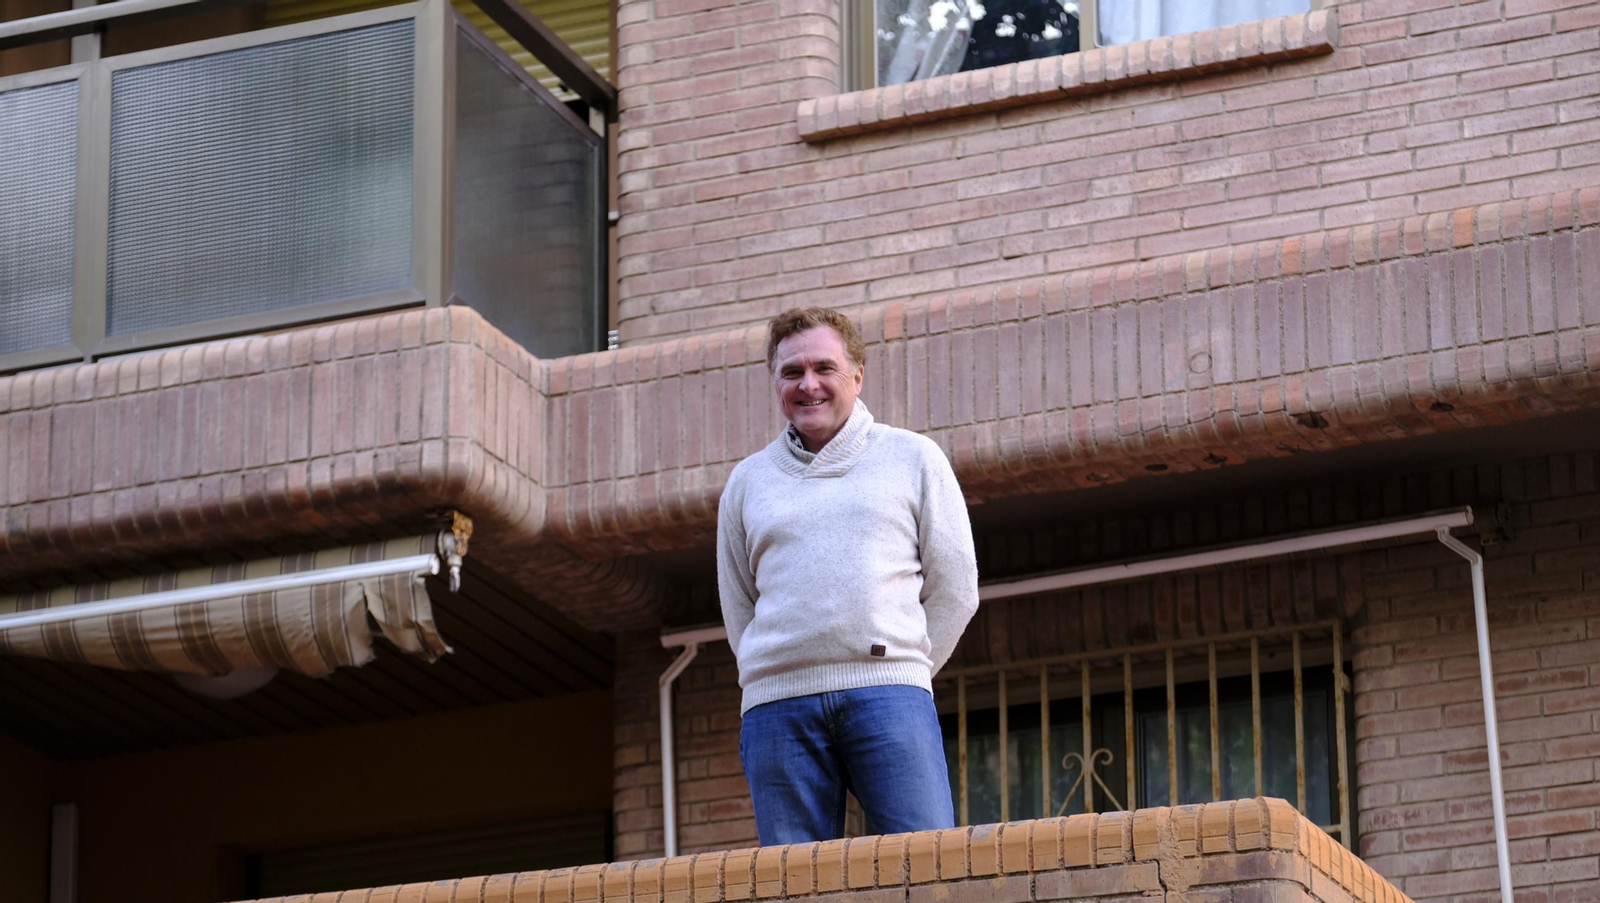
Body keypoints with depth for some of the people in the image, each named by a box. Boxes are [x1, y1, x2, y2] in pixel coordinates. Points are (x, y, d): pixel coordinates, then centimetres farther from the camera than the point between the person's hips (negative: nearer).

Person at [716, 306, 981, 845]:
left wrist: (902, 670, 6)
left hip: (887, 694, -2)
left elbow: (955, 588, 11)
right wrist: (782, 683, 10)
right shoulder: (747, 481, 19)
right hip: (778, 709, 2)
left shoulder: (912, 457, 13)